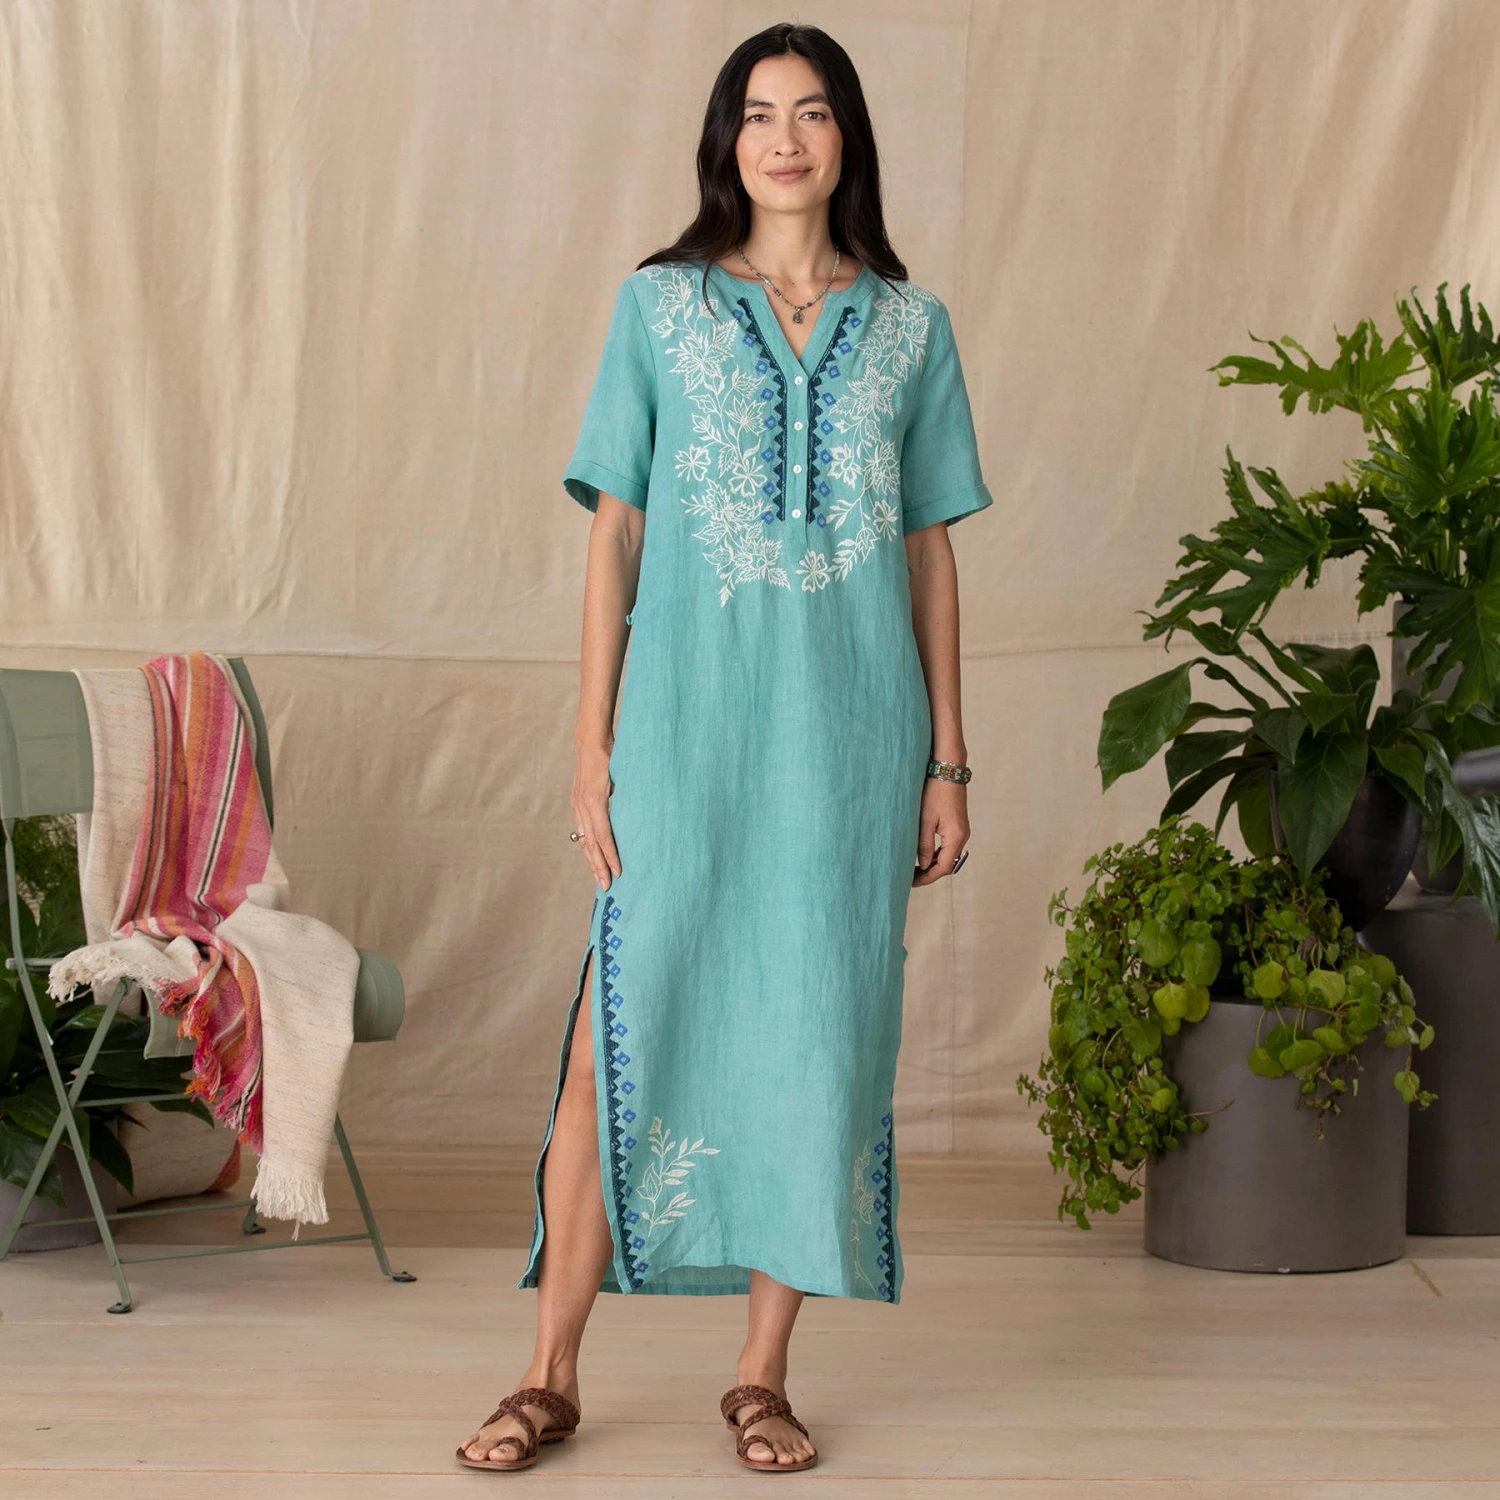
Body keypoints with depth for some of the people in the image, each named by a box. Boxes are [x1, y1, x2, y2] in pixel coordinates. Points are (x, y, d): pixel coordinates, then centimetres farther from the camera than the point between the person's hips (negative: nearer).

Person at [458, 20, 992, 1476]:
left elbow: (930, 551, 10)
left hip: (852, 736, 1)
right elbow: (614, 533, 5)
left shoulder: (909, 324, 10)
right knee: (626, 1026, -3)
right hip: (688, 719, -1)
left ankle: (763, 1373, 14)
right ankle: (552, 1371, 8)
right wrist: (593, 743, -1)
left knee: (817, 1031, 3)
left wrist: (946, 760, 6)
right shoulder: (658, 305, 7)